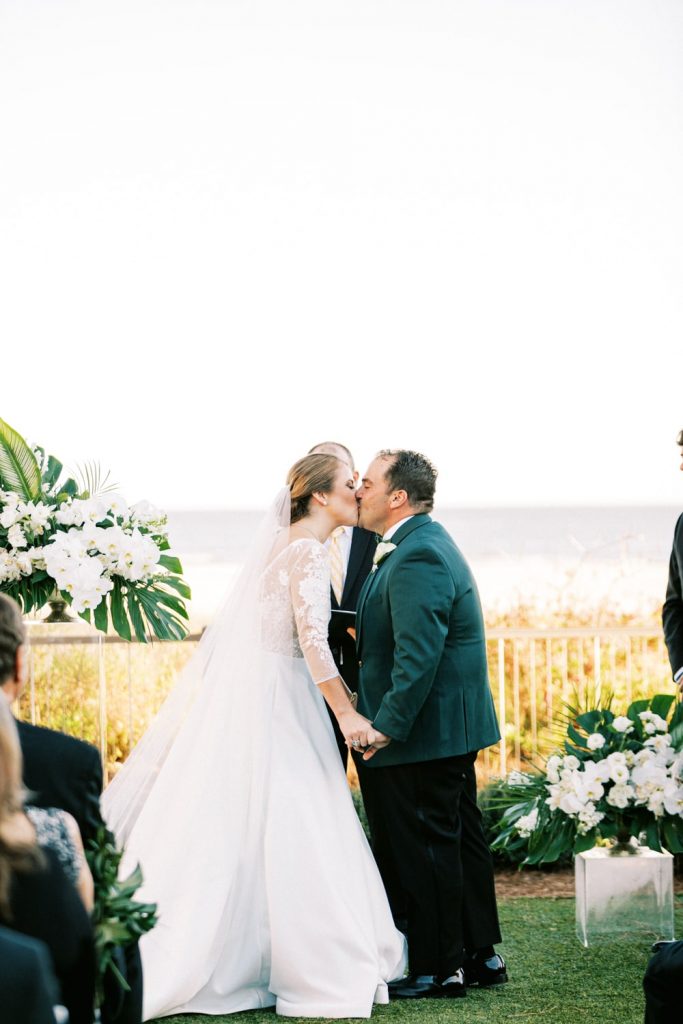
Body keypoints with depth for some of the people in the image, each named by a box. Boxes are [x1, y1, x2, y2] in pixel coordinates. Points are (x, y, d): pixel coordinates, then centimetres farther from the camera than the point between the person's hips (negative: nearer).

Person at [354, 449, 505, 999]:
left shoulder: (417, 557, -20)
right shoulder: (427, 544, 15)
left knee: (419, 852, -2)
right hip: (454, 727, 11)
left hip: (420, 734, -11)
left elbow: (417, 654, -27)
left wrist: (388, 725, -26)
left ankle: (437, 969, 6)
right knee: (460, 838, 16)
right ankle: (480, 955, 24)